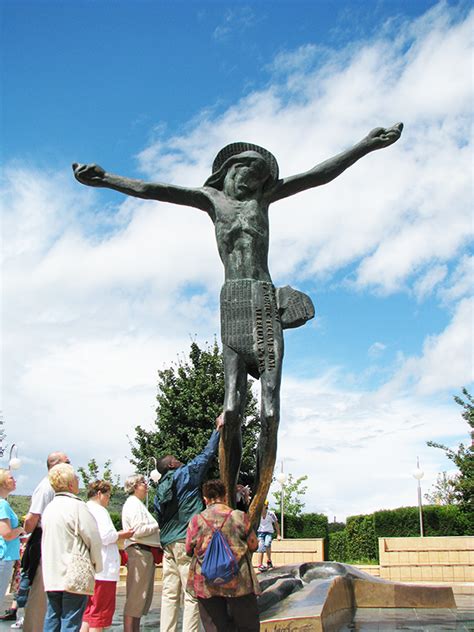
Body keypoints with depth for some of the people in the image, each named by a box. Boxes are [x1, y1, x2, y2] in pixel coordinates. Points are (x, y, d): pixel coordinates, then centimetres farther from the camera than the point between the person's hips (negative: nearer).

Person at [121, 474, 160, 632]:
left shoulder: (137, 504, 23)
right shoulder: (133, 504, -10)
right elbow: (138, 530, -20)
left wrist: (156, 529, 7)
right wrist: (158, 526, -10)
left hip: (146, 553, 10)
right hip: (139, 552, -10)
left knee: (143, 596, 15)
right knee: (135, 597, -7)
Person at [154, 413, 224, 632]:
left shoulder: (160, 491, 16)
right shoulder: (186, 474, -2)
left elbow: (161, 522, 18)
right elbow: (207, 454, 1)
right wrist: (219, 428, 9)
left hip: (168, 544, 7)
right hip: (188, 542, -7)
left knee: (170, 594, 9)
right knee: (192, 594, -4)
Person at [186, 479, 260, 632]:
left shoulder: (196, 520, -1)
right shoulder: (239, 516, -4)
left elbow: (188, 550, 8)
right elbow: (253, 545, 2)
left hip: (205, 583, 2)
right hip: (237, 581, -1)